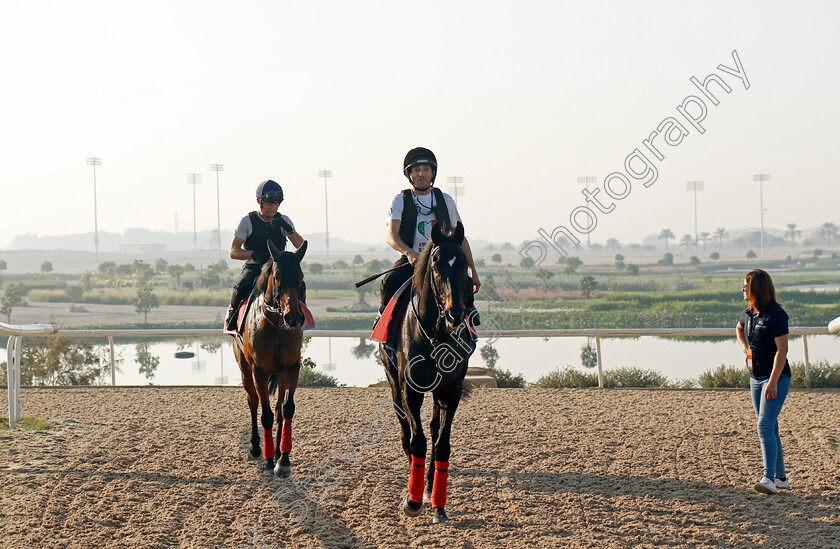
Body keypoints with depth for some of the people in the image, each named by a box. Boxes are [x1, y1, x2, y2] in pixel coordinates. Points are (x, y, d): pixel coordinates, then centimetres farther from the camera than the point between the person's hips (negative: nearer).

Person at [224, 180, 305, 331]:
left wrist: (289, 230, -20)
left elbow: (301, 246, -1)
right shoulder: (248, 221, -2)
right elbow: (234, 252, -6)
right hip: (252, 268, -2)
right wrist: (253, 254, -26)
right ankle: (232, 312, 0)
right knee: (241, 288, -32)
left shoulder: (284, 221, 6)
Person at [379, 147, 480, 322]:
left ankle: (468, 308, 8)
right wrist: (409, 252, -33)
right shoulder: (400, 201, 3)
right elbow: (391, 236, -12)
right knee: (389, 283, -30)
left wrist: (473, 270, 13)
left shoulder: (445, 200, 12)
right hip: (410, 260, -1)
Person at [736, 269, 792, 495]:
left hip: (776, 377, -8)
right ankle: (780, 476, 22)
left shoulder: (776, 315, -16)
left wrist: (773, 382, -25)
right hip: (755, 378, 8)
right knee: (770, 428, 13)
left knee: (765, 426, -19)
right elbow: (739, 329, 34)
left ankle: (769, 479, -24)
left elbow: (782, 350, -19)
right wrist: (745, 347, 14)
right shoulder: (748, 313, 9)